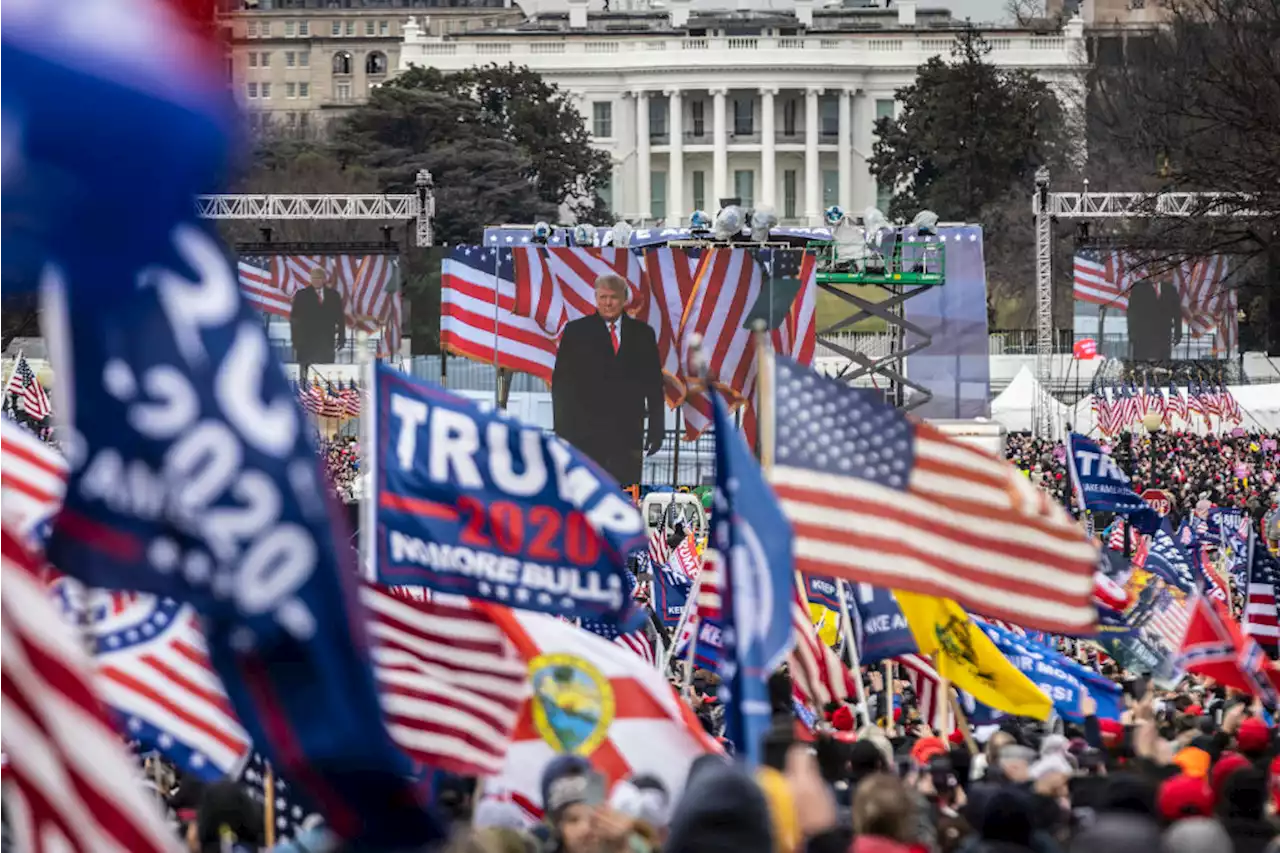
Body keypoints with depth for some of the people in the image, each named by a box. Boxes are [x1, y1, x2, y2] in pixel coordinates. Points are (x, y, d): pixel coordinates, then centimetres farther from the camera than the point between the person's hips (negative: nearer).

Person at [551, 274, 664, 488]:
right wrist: (563, 430, -4)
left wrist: (656, 429, 5)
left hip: (628, 432, 2)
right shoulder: (576, 332, 4)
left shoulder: (642, 334, 10)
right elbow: (561, 382, 3)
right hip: (585, 432, -2)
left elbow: (654, 383, 11)